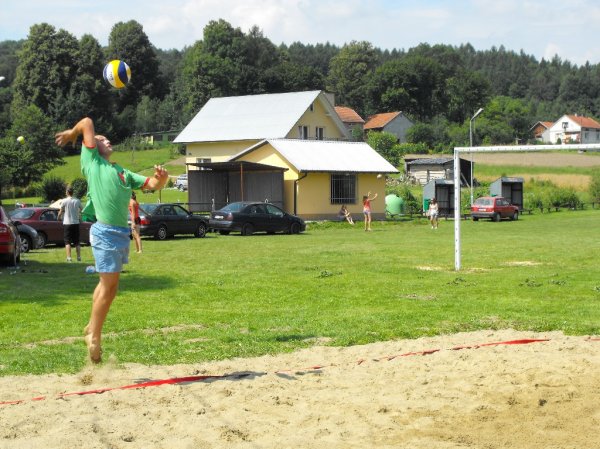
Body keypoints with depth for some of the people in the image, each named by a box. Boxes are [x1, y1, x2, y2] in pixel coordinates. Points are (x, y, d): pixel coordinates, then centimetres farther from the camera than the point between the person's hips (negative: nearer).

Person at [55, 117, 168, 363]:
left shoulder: (123, 172, 22)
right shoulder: (92, 161, 4)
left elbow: (151, 184, 15)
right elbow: (87, 122, 4)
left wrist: (161, 178, -6)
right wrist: (72, 133, 21)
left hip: (122, 232, 7)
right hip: (106, 232, -7)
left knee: (107, 285, 14)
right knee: (108, 287, -6)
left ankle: (92, 327, 25)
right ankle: (95, 337, 3)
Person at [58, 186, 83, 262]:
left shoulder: (64, 201, -8)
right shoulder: (77, 201, 1)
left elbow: (60, 212, -2)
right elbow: (81, 210, 13)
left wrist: (59, 217, 18)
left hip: (67, 223, -3)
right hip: (76, 222, 3)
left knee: (67, 241, -1)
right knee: (77, 241, 11)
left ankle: (69, 257, -9)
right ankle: (79, 257, 9)